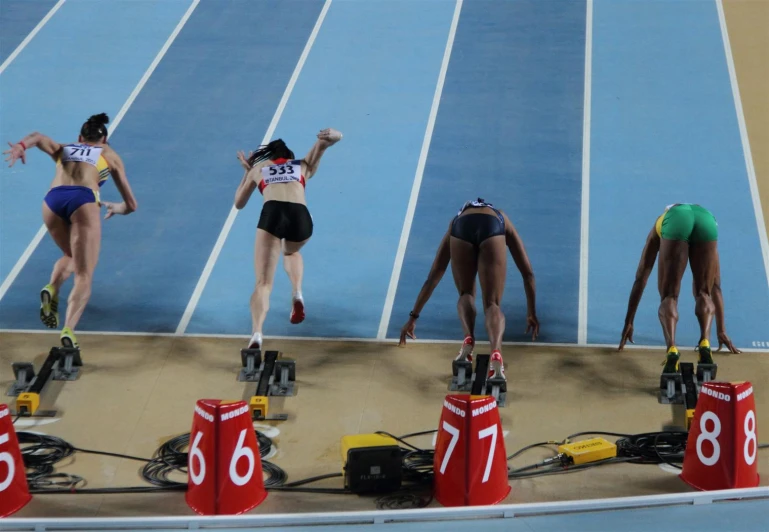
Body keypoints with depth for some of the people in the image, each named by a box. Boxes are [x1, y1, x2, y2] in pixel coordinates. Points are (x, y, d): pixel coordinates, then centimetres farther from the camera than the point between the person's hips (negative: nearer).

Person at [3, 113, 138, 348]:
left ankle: (52, 289, -1)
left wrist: (21, 146, -9)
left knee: (71, 256, 29)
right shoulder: (109, 154, 31)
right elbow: (131, 205, 34)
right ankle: (68, 330, -27)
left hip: (53, 200, 3)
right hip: (83, 200, -3)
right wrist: (115, 208, 56)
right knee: (83, 276, -4)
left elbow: (39, 137, 11)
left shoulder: (63, 149, 34)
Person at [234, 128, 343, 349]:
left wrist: (247, 172, 53)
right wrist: (333, 136, 3)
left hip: (272, 213, -2)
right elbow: (324, 140, 27)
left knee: (263, 284, -6)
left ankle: (256, 334, -31)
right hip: (300, 216, 2)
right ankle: (297, 295, 10)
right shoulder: (303, 166, 35)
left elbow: (239, 203, 42)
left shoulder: (258, 168, 32)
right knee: (291, 252, 37)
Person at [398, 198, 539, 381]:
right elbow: (528, 273, 43)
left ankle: (468, 338, -8)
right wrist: (532, 313, 52)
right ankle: (496, 352, -28)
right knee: (492, 304, 1)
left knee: (466, 295, 21)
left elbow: (432, 278, 48)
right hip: (493, 227, -1)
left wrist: (413, 317, 54)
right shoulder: (503, 222, 45)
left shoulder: (456, 221, 46)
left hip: (462, 226, 1)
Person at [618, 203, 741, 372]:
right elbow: (716, 287, 50)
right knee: (703, 294, 18)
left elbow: (640, 279, 44)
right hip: (707, 222, 1)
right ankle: (705, 343, -8)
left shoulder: (659, 228, 45)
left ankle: (672, 351, -18)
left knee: (669, 297, 7)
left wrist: (628, 322, 47)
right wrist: (721, 330, 55)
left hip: (675, 222, -1)